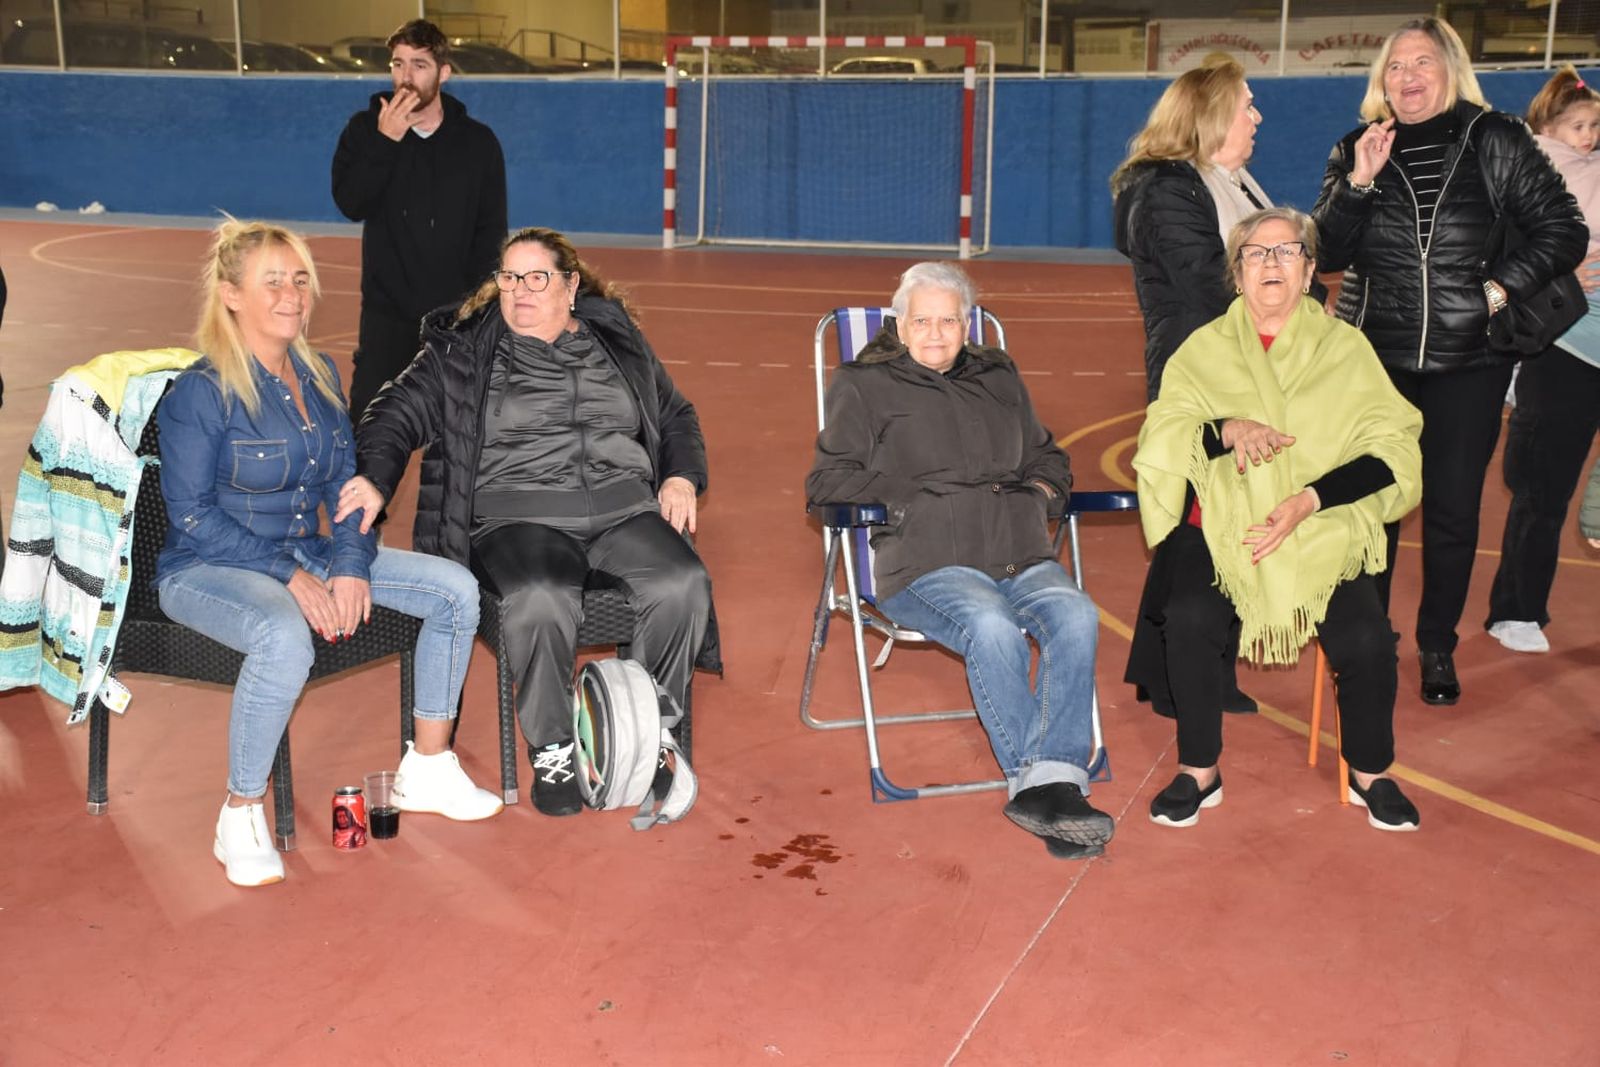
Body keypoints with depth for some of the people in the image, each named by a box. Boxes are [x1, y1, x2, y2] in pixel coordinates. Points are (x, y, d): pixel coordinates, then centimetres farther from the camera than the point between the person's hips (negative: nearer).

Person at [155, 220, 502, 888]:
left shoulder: (320, 376, 7)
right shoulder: (201, 393, -14)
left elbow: (345, 483, 9)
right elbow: (193, 517, -15)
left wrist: (351, 563, -8)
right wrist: (289, 577, -21)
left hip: (306, 553, 7)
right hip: (207, 568, -7)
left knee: (456, 588, -6)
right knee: (286, 638, -41)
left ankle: (427, 769, 7)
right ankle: (240, 819, -20)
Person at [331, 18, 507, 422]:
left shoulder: (478, 141, 0)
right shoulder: (365, 128, 1)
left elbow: (491, 232, 2)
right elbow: (350, 204, -13)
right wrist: (385, 140, -20)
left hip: (456, 312, 0)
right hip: (386, 309, 0)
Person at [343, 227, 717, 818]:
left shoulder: (617, 339, 19)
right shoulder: (462, 349, 12)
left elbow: (677, 417, 28)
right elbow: (396, 415, 9)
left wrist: (682, 478, 9)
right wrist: (374, 478, -11)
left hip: (624, 508, 3)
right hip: (517, 516, -2)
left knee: (684, 585, -28)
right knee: (540, 601, -37)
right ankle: (552, 751, -14)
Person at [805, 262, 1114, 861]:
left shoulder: (1000, 379, 28)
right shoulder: (865, 386, 14)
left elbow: (1047, 459, 37)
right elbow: (828, 483, 5)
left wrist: (1039, 492, 13)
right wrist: (915, 496, -5)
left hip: (1021, 556, 4)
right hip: (926, 563, -4)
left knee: (1076, 616, -29)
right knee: (993, 628, -36)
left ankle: (1052, 783, -33)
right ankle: (1034, 779, -29)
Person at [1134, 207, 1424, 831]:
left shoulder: (1345, 347, 9)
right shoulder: (1205, 348, 10)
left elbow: (1393, 452, -1)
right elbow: (1158, 440, -1)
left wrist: (1309, 500, -15)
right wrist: (1229, 429, -20)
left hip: (1324, 533, 0)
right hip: (1221, 526, 0)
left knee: (1366, 639, -23)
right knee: (1189, 618, -28)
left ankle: (1371, 773, 6)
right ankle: (1199, 772, -6)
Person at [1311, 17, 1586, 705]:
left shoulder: (1494, 141, -2)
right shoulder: (1356, 150, 3)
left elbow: (1562, 232, 1)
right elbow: (1326, 254, -4)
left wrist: (1501, 287, -10)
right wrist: (1359, 181, -15)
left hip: (1467, 363, -1)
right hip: (1373, 358, 1)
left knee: (1453, 511, 4)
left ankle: (1438, 647, 21)